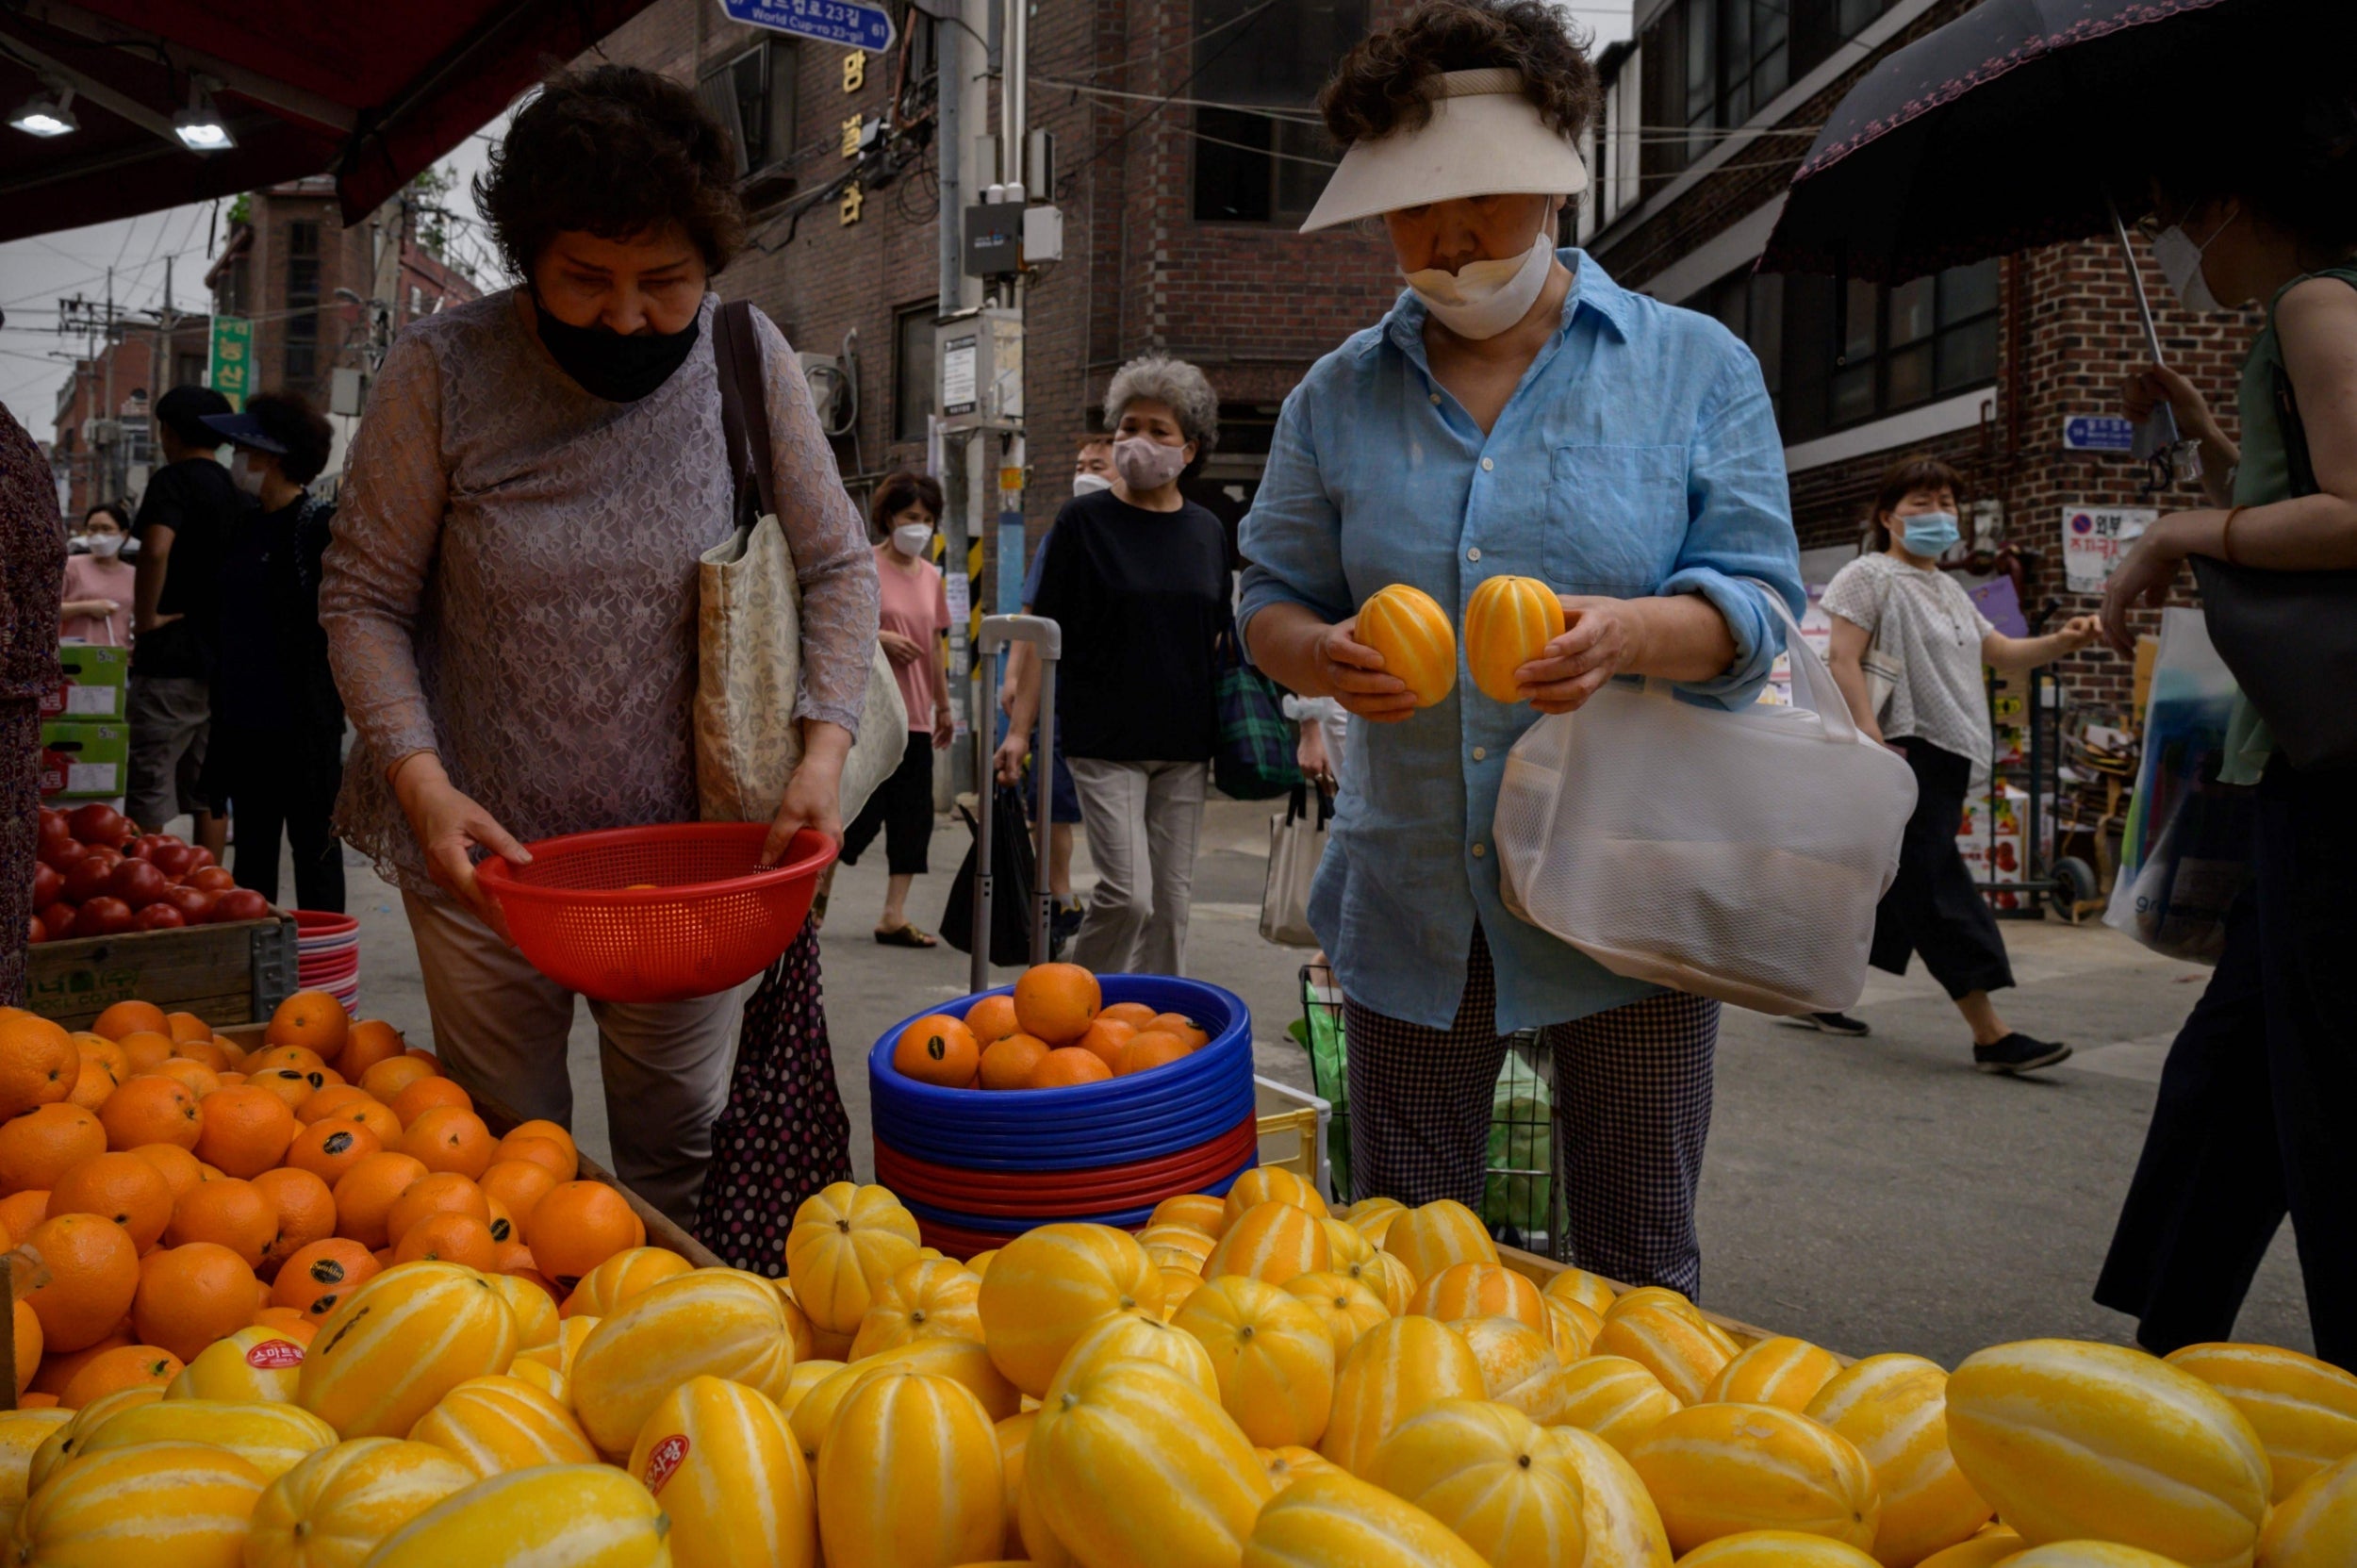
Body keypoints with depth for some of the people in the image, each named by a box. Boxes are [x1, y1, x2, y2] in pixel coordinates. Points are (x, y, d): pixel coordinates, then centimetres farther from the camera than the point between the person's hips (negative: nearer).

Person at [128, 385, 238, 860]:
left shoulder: (174, 481, -9)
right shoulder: (237, 492, 14)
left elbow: (155, 550, -26)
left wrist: (146, 617, -16)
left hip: (171, 660, -7)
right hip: (226, 658, 7)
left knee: (150, 786, -3)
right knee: (209, 785, 12)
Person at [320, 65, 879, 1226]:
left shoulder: (749, 361, -5)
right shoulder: (442, 371, -9)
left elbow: (837, 568, 1)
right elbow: (363, 597, -3)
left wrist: (823, 750, -12)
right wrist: (420, 780, -17)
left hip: (686, 851, 1)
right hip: (486, 849, 0)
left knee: (683, 1155, 13)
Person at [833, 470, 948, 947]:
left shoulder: (931, 576, 13)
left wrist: (944, 707, 19)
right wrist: (878, 637, -18)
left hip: (917, 715, 6)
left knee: (913, 817, 4)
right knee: (863, 809, -5)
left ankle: (894, 916, 11)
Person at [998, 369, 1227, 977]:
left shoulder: (1207, 531, 9)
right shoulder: (1084, 520, -2)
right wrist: (1019, 728, -8)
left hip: (1185, 744, 4)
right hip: (1104, 741, -4)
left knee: (1172, 899, 7)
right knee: (1128, 893, -12)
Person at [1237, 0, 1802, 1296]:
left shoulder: (1695, 367, 2)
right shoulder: (1341, 394, 8)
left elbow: (1756, 603, -2)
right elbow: (1269, 597, 8)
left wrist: (1629, 632, -25)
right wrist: (1325, 654, -16)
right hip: (1409, 895, 2)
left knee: (1637, 1273, 9)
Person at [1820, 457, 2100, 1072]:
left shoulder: (1949, 591, 22)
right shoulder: (1870, 576, -5)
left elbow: (2003, 653, 24)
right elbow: (1844, 660, -14)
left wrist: (2061, 642, 4)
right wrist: (1872, 739, -24)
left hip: (1947, 757, 10)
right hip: (1904, 752, -10)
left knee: (1890, 888, 11)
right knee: (1936, 888, -9)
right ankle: (1990, 1033, -9)